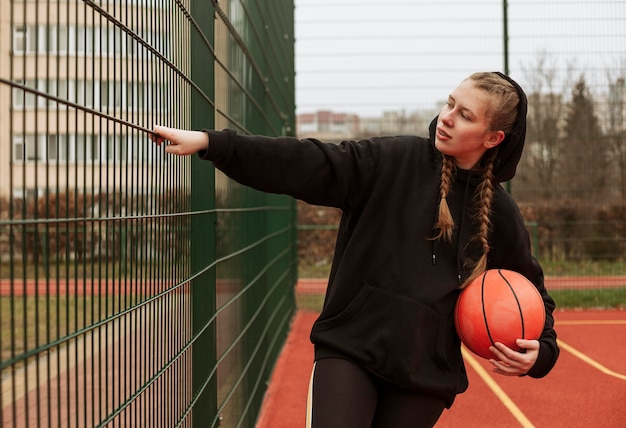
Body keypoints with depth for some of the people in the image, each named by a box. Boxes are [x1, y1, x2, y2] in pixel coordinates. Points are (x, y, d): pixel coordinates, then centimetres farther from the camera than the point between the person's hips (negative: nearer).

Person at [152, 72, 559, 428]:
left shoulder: (501, 215, 2)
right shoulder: (393, 160, -3)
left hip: (426, 373, 1)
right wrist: (210, 142, -23)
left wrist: (539, 352, -5)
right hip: (350, 349, -1)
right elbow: (309, 163, -13)